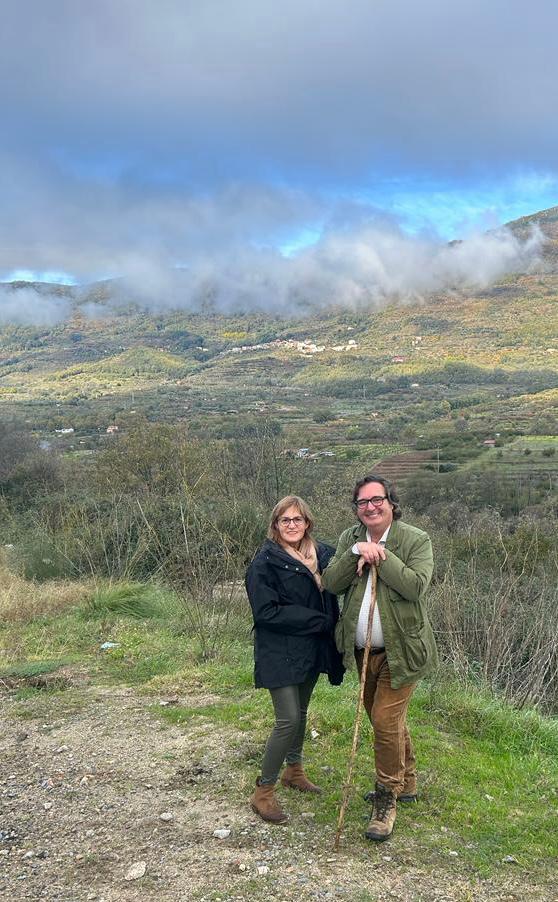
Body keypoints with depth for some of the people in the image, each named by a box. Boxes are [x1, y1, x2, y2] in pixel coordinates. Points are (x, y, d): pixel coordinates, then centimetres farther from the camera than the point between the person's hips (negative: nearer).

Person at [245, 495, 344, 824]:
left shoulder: (323, 554, 1)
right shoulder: (265, 562, -15)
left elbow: (331, 597, 12)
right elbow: (266, 612, -19)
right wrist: (318, 621, -19)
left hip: (312, 649, 6)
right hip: (280, 652, -6)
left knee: (301, 712, 20)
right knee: (288, 720, -8)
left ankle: (294, 769, 40)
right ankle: (264, 791, 6)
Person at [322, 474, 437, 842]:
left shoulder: (416, 540, -11)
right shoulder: (350, 538, 2)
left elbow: (416, 586, -24)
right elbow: (331, 584, -9)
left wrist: (380, 556, -23)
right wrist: (356, 552, -23)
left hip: (400, 652, -5)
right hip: (363, 651, 6)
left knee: (386, 721, -9)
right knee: (387, 720, 20)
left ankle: (387, 800, 10)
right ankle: (406, 782, 41)